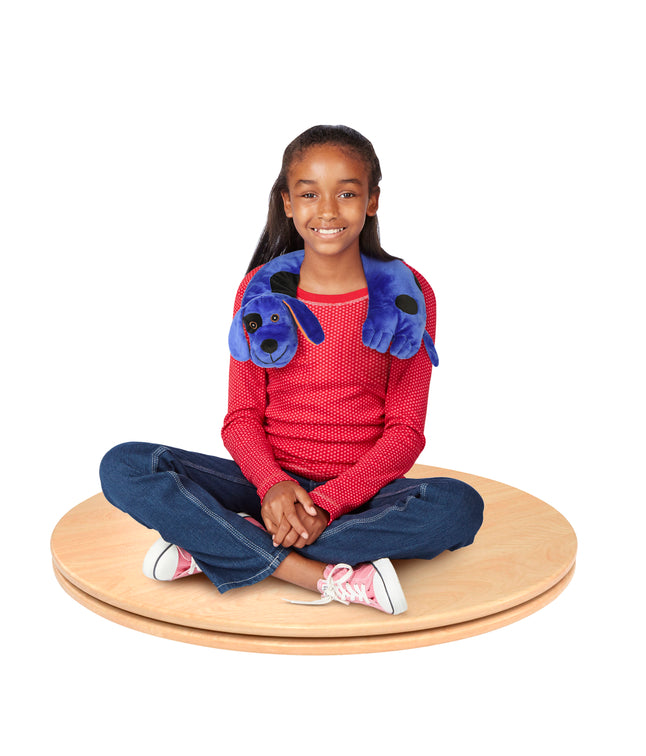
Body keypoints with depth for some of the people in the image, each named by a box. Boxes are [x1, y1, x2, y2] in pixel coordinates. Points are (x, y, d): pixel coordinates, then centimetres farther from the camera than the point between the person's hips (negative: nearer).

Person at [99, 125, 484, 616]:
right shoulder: (261, 288, 2)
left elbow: (405, 429, -5)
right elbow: (242, 416, 2)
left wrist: (327, 502, -19)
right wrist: (273, 484, -19)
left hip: (359, 488, 0)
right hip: (268, 483, 1)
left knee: (459, 506, -33)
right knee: (124, 467, -20)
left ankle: (208, 547, -26)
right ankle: (331, 576, -28)